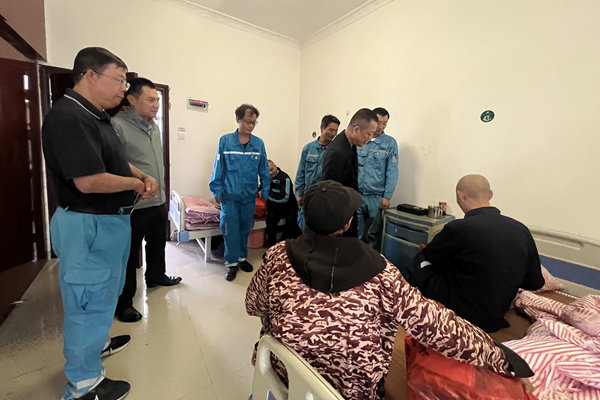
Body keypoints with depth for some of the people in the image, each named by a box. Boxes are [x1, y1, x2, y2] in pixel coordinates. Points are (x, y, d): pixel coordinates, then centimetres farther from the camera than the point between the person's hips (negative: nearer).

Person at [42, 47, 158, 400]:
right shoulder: (70, 117, -21)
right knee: (90, 300, 5)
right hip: (88, 225, -10)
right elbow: (89, 181, -29)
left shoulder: (97, 117, 12)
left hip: (111, 221, 11)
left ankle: (98, 342, 50)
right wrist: (135, 183, -13)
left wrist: (145, 176, 3)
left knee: (105, 292, 26)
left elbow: (116, 161, 20)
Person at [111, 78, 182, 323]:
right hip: (134, 207, -8)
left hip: (158, 203, 8)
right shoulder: (118, 125, -16)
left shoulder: (153, 126, 11)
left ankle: (156, 277, 46)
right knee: (129, 256, 6)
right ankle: (124, 302, 24)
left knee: (158, 244, 24)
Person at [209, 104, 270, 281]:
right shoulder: (225, 141, -6)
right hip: (229, 195, -2)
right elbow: (218, 169, -2)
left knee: (245, 228, 14)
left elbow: (264, 170, 4)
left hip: (249, 196, 2)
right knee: (230, 229, 2)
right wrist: (217, 191, -2)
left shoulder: (259, 143, -2)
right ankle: (232, 263, 18)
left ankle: (242, 258, 32)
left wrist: (265, 191, 5)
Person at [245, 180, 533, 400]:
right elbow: (435, 325, -17)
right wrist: (500, 357, -1)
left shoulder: (279, 257, -21)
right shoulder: (378, 274, -25)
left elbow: (254, 305, -4)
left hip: (285, 373, 2)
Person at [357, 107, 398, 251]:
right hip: (356, 194, 1)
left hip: (376, 196, -1)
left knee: (373, 234, 10)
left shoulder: (390, 143, 0)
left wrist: (387, 196, -8)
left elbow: (392, 172, -3)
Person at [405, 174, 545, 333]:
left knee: (419, 262, 8)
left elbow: (428, 256, -6)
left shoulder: (457, 229, -25)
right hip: (497, 316, 6)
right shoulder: (521, 229, -6)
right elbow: (535, 283, 4)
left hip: (464, 314, -6)